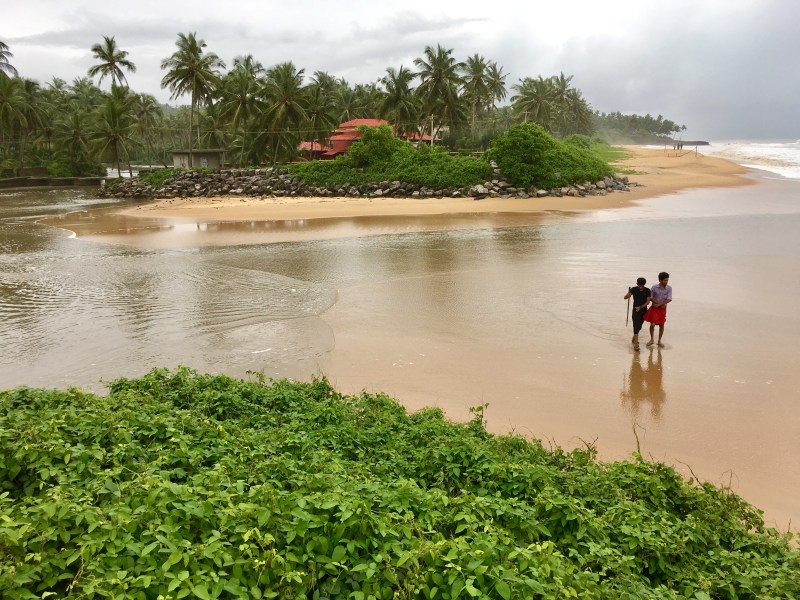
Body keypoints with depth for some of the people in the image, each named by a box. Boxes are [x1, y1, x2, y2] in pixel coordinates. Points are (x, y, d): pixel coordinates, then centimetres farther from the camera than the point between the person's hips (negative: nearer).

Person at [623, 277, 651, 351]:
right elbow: (625, 298, -13)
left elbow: (648, 302, -8)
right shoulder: (634, 289, -8)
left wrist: (640, 307, -22)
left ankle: (634, 339, 36)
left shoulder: (647, 291, -5)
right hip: (635, 310, -3)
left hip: (643, 311, 3)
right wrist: (628, 294, -35)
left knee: (639, 326, 14)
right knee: (636, 326, -13)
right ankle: (636, 344, -18)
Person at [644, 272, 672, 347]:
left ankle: (659, 341, 25)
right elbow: (650, 298, -3)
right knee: (652, 324, -5)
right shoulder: (654, 287, -10)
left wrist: (658, 304, -18)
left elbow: (669, 299, -15)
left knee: (661, 325, 8)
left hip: (662, 308, 1)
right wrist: (661, 303, -13)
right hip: (654, 308, -1)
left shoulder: (669, 288, -10)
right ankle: (651, 339, 16)